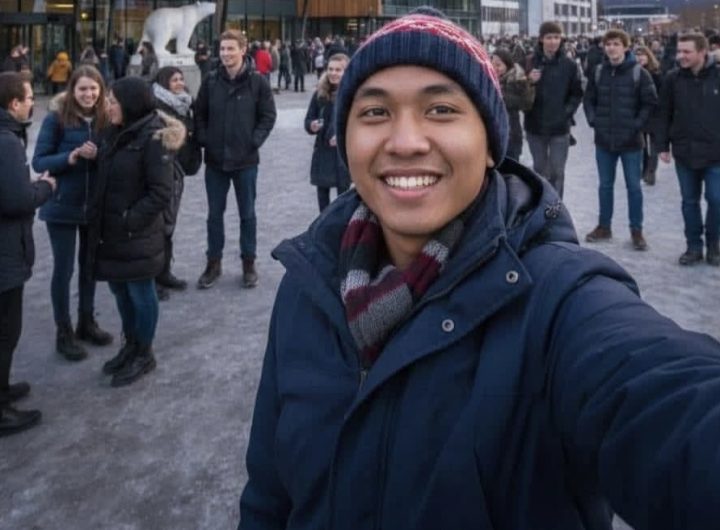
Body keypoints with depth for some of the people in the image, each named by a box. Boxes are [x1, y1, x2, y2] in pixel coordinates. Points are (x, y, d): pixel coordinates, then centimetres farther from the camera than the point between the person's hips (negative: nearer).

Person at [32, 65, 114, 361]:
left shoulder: (105, 120, -2)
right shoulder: (57, 119, -11)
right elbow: (38, 162, -11)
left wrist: (98, 155, -19)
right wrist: (71, 157, -26)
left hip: (95, 205, 4)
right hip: (62, 206, -3)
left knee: (90, 265, 16)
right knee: (63, 269, 3)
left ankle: (86, 322, 32)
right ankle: (63, 332, 16)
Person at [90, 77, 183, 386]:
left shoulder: (154, 138, -17)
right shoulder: (117, 133, 9)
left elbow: (161, 194, -19)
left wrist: (130, 221, -19)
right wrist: (99, 215, 7)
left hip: (137, 234, -8)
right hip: (110, 230, 8)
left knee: (141, 293, 6)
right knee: (120, 291, 19)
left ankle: (144, 355, 22)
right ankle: (131, 346, 36)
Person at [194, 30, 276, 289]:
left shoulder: (257, 81, -6)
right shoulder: (210, 80, 1)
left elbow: (268, 116, -2)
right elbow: (200, 114, 8)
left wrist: (255, 141, -10)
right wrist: (204, 140, -3)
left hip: (245, 160, -2)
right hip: (215, 160, 2)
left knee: (247, 213, 10)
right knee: (214, 213, 10)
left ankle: (249, 263, 23)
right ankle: (214, 262, 23)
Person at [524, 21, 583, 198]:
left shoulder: (569, 65, -2)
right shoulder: (530, 63, -4)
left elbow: (577, 94, 5)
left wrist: (567, 111, -7)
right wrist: (528, 82, -20)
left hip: (560, 127, -1)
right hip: (535, 126, 1)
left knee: (557, 172, 2)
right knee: (540, 170, 13)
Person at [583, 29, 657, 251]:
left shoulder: (639, 72, -7)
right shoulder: (598, 72, 3)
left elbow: (650, 102, -6)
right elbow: (589, 99, 11)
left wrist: (637, 125, -12)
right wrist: (593, 120, -1)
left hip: (631, 141, -3)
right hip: (604, 140, 3)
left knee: (634, 186, 5)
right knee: (605, 185, 13)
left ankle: (636, 230, 14)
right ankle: (604, 226, 26)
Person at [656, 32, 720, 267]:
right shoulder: (673, 79, -2)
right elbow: (664, 115, 4)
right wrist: (662, 146, 1)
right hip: (684, 152, 2)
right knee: (689, 201, 10)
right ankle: (694, 246, 22)